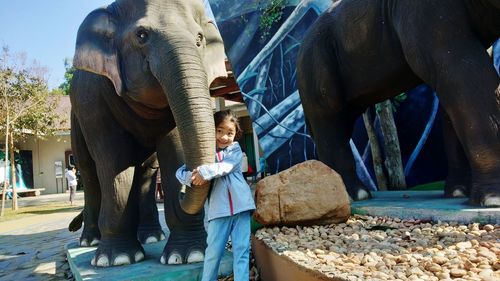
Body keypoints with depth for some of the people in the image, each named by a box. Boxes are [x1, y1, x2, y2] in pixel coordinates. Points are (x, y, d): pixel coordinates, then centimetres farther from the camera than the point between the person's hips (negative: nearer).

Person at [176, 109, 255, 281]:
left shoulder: (235, 150, 7)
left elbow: (226, 166, -13)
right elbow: (180, 173, 3)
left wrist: (204, 172, -23)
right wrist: (193, 177, -18)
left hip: (240, 205, 0)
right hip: (219, 209, 0)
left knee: (242, 250, 4)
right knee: (213, 251, 4)